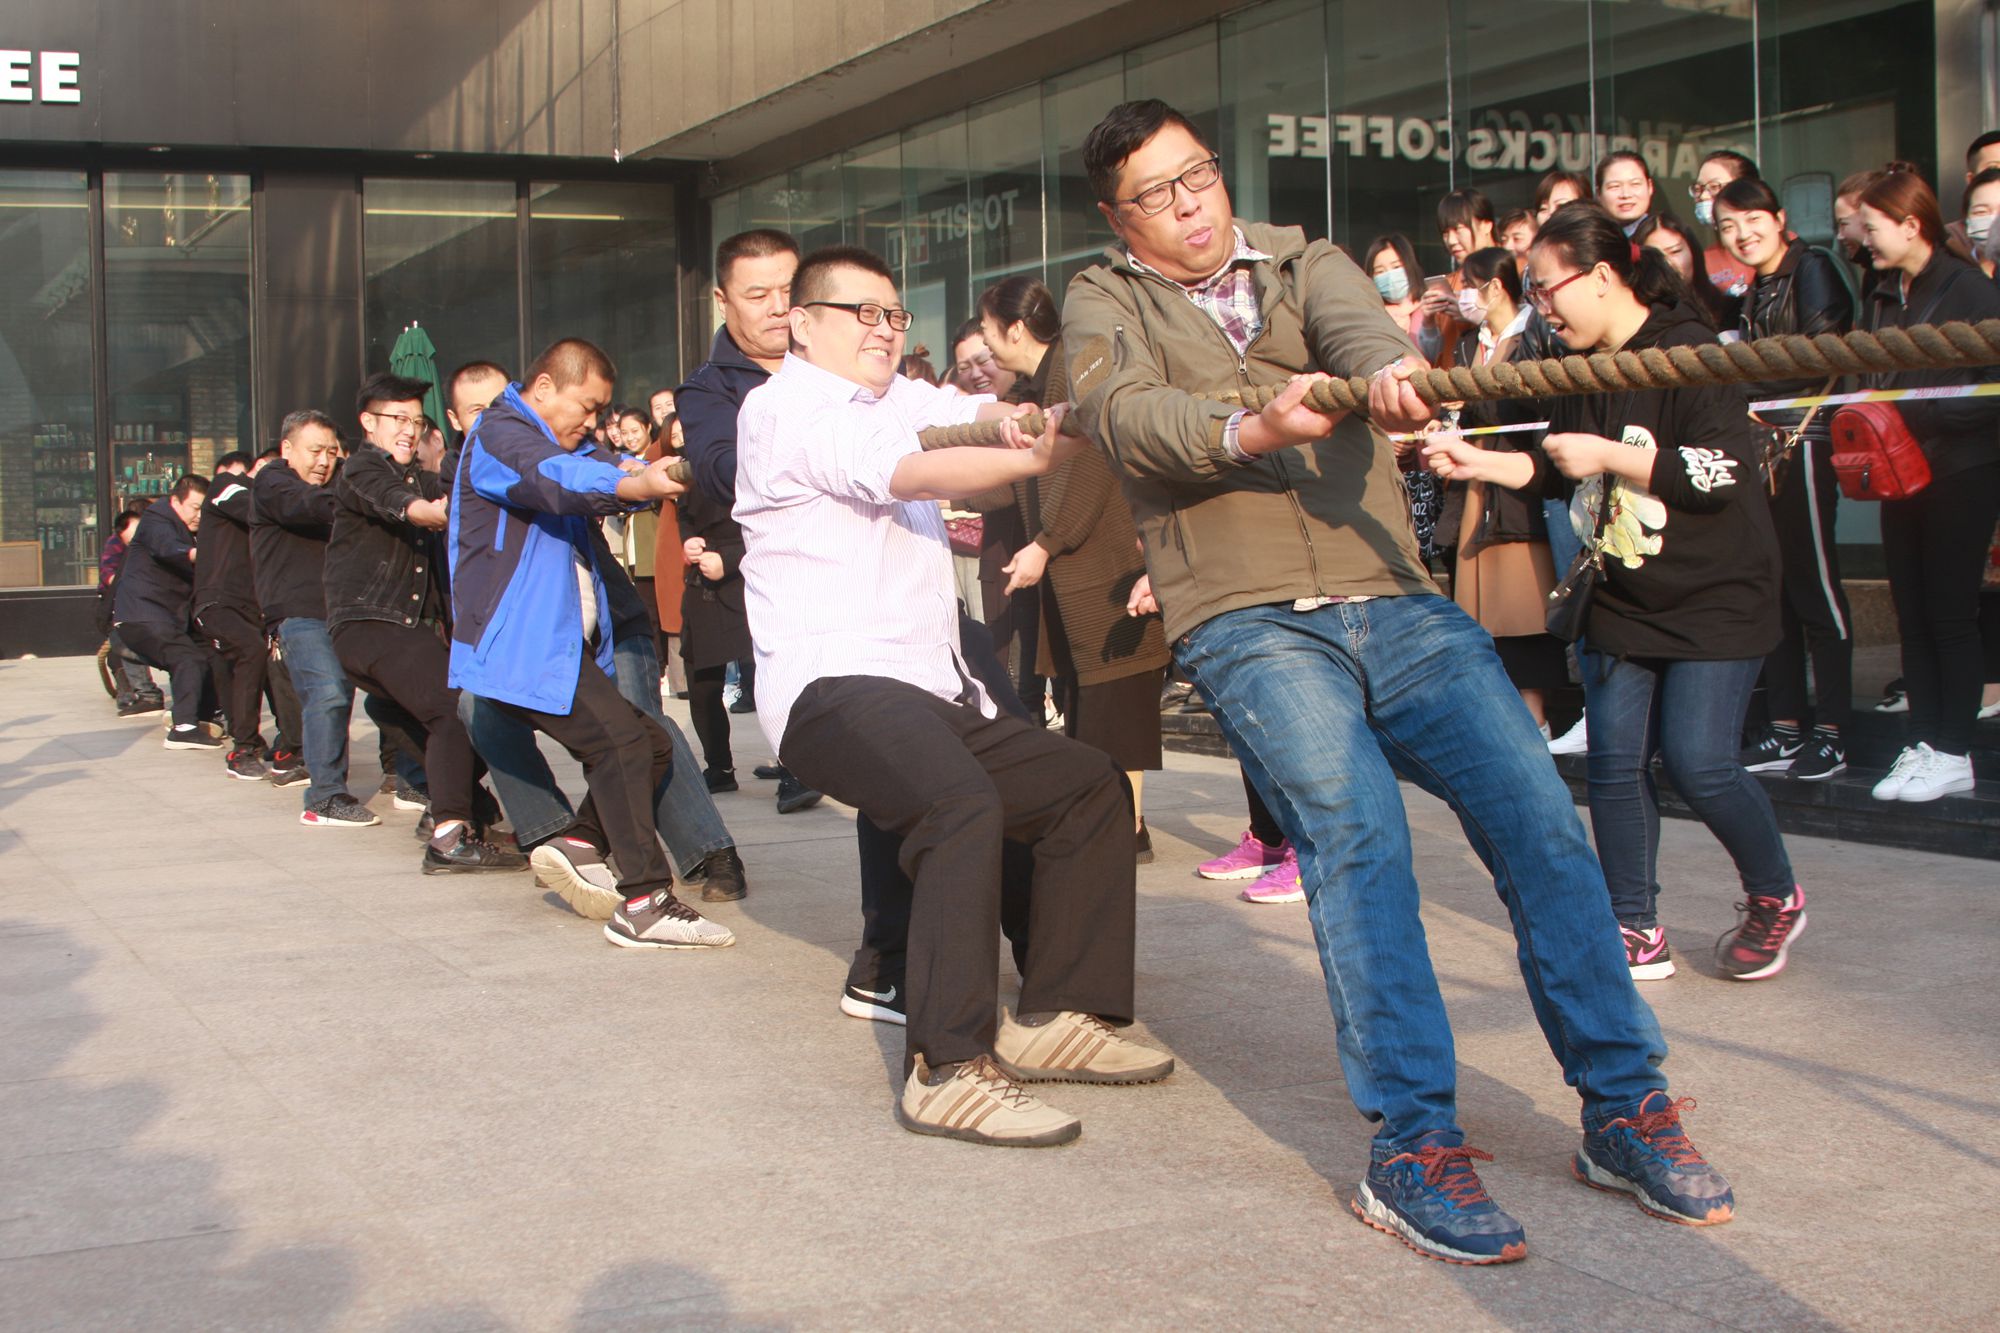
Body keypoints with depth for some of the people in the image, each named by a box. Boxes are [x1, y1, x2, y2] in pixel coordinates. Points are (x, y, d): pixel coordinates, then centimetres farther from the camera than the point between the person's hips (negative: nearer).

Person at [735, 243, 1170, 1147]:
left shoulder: (895, 397, 23)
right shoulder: (786, 406, -2)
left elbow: (967, 413, 2)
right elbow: (903, 469, -18)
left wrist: (1012, 419, -22)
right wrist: (1036, 458, -28)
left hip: (930, 690, 10)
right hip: (833, 686, -9)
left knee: (1091, 786, 8)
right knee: (964, 803, -33)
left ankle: (1052, 1016, 8)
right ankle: (947, 1071, -33)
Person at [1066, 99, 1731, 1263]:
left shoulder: (1303, 263, 20)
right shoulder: (1105, 304, 15)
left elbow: (1353, 319, -5)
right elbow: (1127, 417, -7)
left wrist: (1389, 366, -30)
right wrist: (1250, 429, -27)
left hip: (1395, 601, 3)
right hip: (1250, 622, -3)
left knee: (1539, 814, -10)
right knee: (1353, 826, -25)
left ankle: (1625, 1110, 4)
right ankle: (1414, 1147, -18)